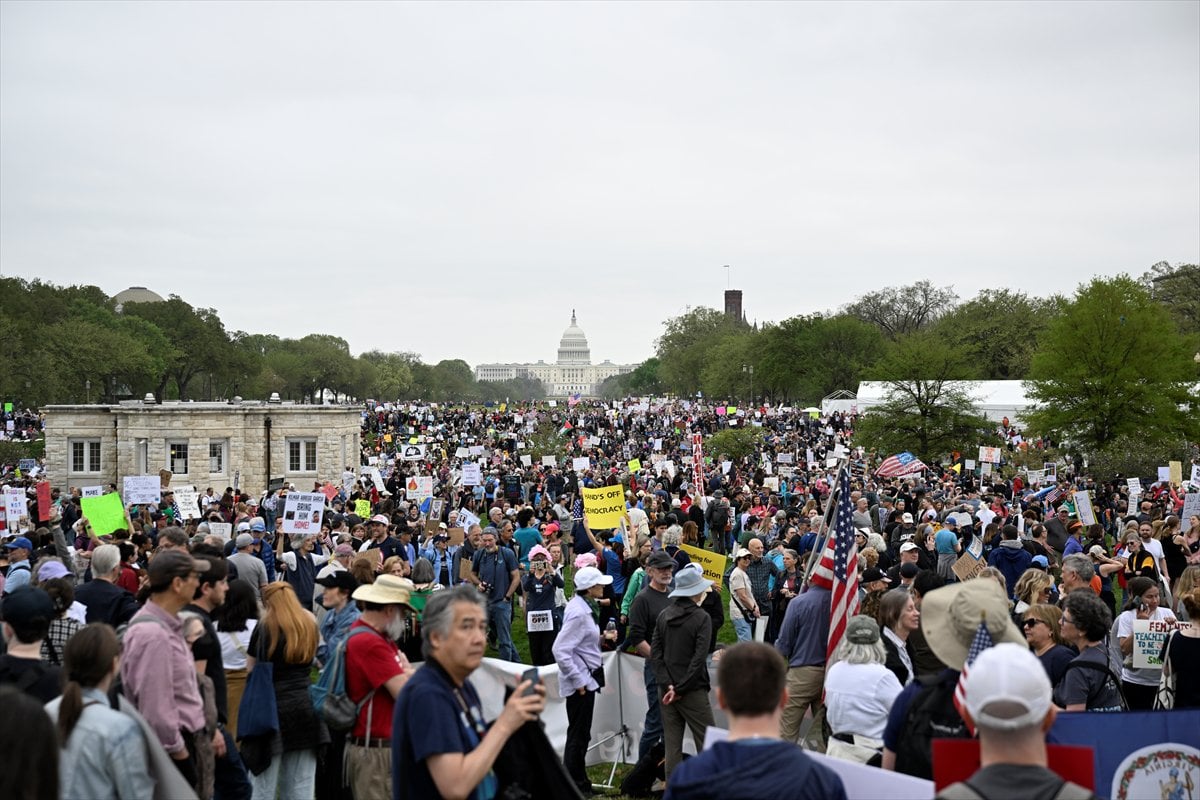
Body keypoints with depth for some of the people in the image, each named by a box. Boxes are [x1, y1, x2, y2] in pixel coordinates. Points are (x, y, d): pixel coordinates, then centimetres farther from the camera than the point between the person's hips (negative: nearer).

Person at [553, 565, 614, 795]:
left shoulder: (582, 607, 8)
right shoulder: (578, 613, -22)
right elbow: (560, 650, -26)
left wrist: (601, 638, 9)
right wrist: (578, 680, -22)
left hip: (586, 679, 10)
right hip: (580, 682, -10)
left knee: (580, 733, 18)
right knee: (578, 735, 0)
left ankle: (579, 782, 28)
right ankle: (573, 785, 9)